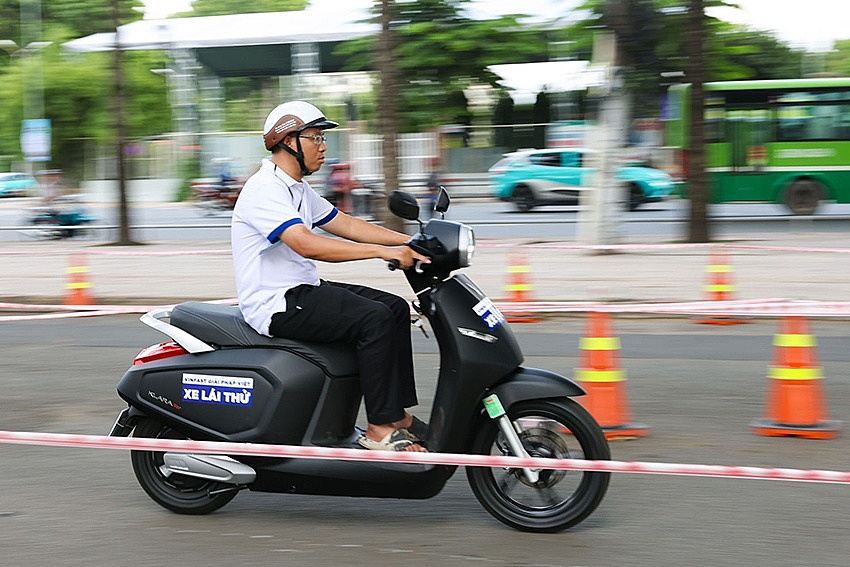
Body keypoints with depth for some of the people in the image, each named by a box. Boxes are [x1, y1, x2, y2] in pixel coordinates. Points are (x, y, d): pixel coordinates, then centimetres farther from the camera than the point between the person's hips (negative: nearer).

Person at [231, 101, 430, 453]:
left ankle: (398, 414, 2)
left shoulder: (298, 189, 16)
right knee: (374, 319, -23)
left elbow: (346, 225, 16)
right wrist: (384, 252, -33)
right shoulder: (265, 189, -18)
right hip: (276, 304, -11)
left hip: (303, 291, 11)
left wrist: (409, 242, 4)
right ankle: (379, 430, -20)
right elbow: (306, 244, -31)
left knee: (395, 308, 4)